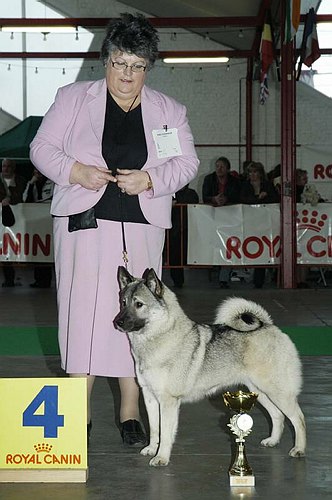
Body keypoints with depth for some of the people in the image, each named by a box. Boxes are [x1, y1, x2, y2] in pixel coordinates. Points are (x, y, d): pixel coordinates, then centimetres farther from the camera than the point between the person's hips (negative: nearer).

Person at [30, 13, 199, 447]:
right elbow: (42, 148, 5)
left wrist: (150, 178, -12)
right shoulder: (73, 99, 7)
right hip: (84, 223, -1)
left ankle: (130, 412, 12)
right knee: (82, 310, -4)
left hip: (141, 230, 2)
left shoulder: (169, 110, 12)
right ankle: (79, 412, 6)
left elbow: (187, 162, 7)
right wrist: (76, 172, -13)